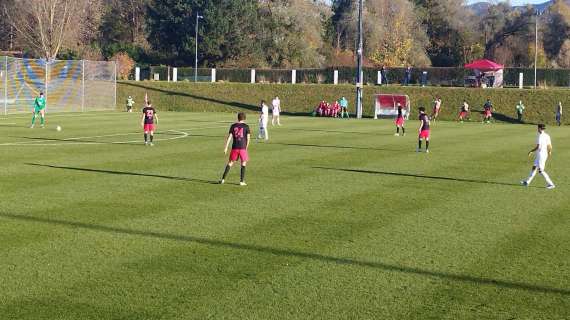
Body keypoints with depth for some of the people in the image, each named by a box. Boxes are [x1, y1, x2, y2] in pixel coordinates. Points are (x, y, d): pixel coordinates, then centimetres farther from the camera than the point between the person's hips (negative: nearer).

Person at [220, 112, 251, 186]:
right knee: (243, 164, 9)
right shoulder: (246, 126, 1)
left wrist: (226, 148, 3)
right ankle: (242, 181, 5)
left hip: (234, 147, 2)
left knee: (230, 163, 12)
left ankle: (223, 179, 9)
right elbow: (248, 138, 0)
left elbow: (229, 137, 2)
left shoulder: (233, 126, 6)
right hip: (243, 147, -2)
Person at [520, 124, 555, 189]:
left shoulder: (540, 136, -19)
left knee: (541, 171, -5)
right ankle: (527, 182, 26)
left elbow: (537, 147, -22)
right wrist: (549, 152, 31)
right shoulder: (547, 136, 6)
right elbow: (550, 146, 11)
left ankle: (551, 184, -5)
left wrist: (531, 151, -9)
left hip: (541, 155, -9)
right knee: (534, 168, 17)